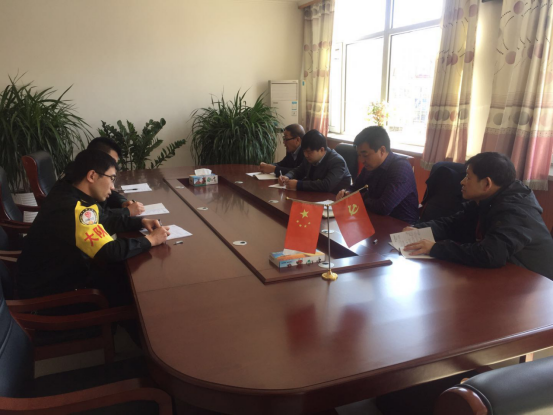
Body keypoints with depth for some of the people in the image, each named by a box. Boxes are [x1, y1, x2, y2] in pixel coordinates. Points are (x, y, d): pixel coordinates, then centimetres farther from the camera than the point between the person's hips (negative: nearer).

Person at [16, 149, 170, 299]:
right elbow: (110, 252, -34)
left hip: (56, 274, 9)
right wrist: (150, 240, -20)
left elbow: (104, 222, 13)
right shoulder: (74, 209, -30)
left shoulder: (70, 194, 0)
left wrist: (141, 222, 1)